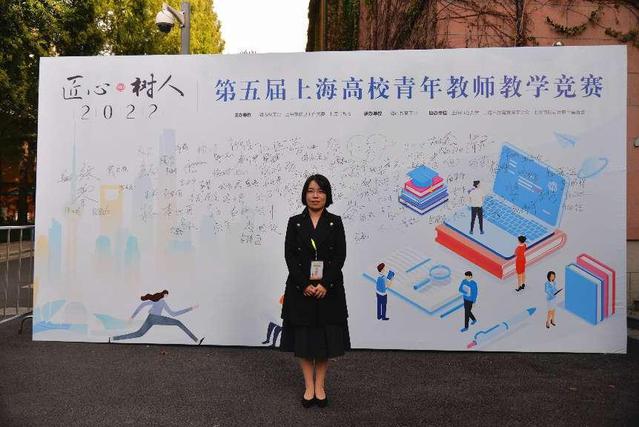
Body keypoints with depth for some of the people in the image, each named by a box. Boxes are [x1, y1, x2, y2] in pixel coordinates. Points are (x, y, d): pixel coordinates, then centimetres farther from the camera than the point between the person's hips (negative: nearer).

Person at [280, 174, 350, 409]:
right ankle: (309, 386, 21)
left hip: (329, 290, 0)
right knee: (302, 337, 7)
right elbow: (290, 256, -4)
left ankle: (320, 385, 24)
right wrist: (305, 285, -14)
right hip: (300, 289, 0)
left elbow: (340, 257, -5)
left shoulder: (335, 222, 1)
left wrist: (324, 284, -15)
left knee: (326, 338, 7)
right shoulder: (295, 222, 2)